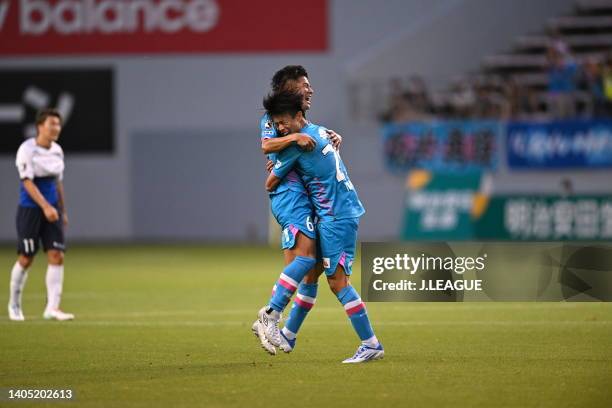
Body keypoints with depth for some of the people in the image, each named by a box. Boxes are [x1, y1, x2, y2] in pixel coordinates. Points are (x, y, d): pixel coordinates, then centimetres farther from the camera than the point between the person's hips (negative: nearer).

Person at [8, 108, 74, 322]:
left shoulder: (57, 151, 7)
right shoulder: (27, 150, -13)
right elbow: (27, 182, -20)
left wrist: (63, 211, 19)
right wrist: (45, 206, -29)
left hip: (52, 210, 6)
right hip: (29, 209, -6)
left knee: (57, 256, -6)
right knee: (26, 259, 1)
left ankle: (52, 308, -6)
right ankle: (14, 305, 20)